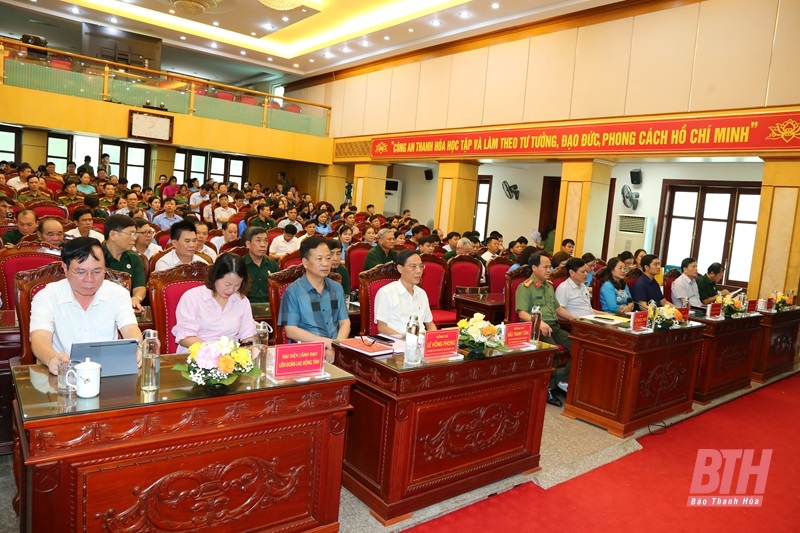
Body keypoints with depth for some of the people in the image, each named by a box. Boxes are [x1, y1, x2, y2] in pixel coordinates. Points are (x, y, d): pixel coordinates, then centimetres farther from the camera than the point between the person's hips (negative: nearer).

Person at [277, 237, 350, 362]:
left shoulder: (337, 288, 14)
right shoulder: (293, 291, -1)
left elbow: (345, 323, 9)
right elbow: (291, 331, -6)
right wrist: (327, 342, -14)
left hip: (337, 350, 4)